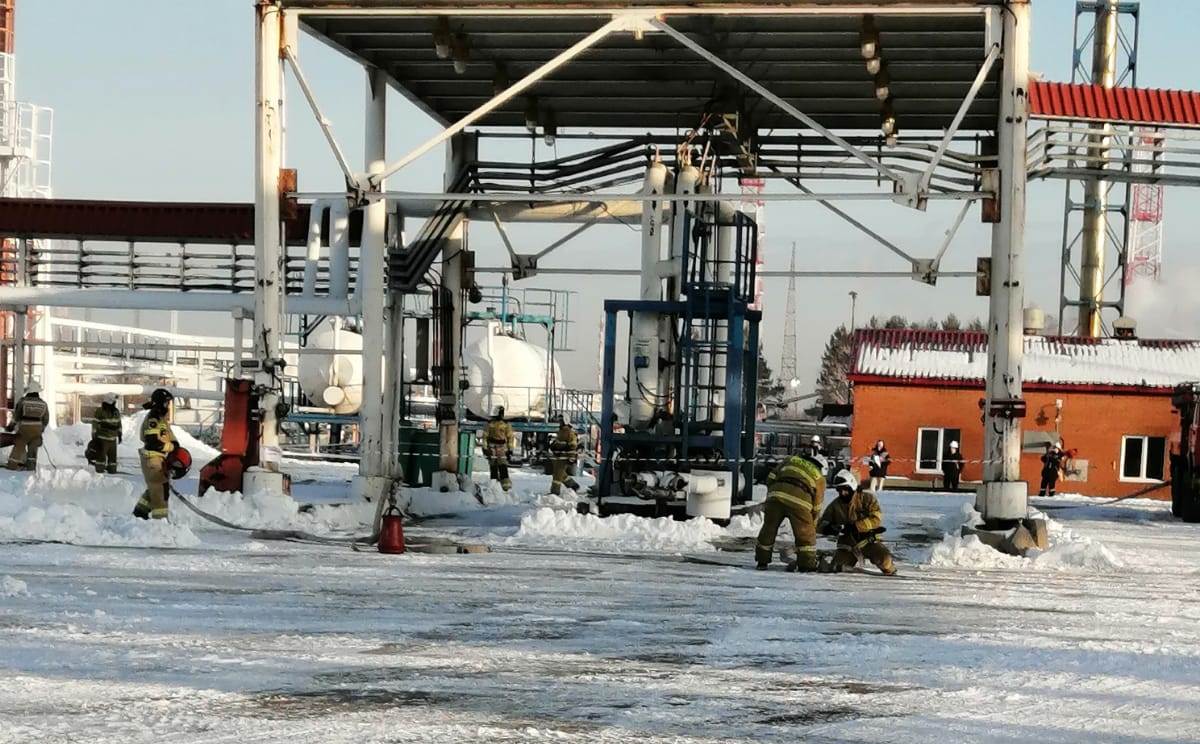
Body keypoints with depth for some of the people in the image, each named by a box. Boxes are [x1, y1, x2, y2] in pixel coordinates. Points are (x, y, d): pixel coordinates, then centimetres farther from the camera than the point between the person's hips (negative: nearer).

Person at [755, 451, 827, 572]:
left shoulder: (791, 460, 30)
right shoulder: (819, 477, 25)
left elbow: (771, 477, 22)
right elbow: (816, 505, 24)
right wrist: (813, 525, 31)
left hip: (776, 494, 2)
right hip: (799, 501, -2)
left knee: (769, 529, 17)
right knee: (805, 534, 13)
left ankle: (761, 561, 24)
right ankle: (807, 565, 14)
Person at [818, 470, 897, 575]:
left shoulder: (867, 498, -8)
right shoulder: (835, 505, 1)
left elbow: (876, 519, -18)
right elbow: (821, 525, 2)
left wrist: (855, 526, -27)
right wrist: (829, 529, -23)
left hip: (868, 540, -2)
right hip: (848, 544, 3)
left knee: (884, 558, -28)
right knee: (836, 568, -18)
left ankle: (889, 570, 7)